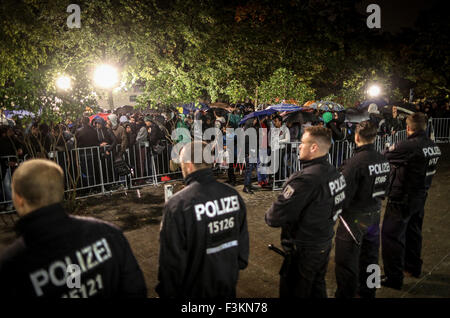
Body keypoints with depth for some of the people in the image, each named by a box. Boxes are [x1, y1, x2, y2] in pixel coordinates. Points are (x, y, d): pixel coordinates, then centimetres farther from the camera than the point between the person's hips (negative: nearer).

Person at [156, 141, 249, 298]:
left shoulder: (177, 205, -27)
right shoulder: (233, 194, -10)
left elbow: (171, 259, -19)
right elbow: (243, 239, 2)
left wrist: (168, 292, -4)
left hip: (195, 290, -4)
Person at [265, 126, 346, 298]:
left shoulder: (305, 179, -31)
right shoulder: (335, 173, -1)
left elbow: (277, 217, -29)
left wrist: (268, 215, -8)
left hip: (304, 250, -8)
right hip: (325, 243, 8)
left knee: (294, 292, 12)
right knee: (317, 287, 27)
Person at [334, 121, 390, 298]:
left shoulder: (355, 162, -25)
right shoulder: (383, 160, -2)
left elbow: (343, 195, -23)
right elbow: (384, 189, 10)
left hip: (354, 219, -8)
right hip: (374, 215, 8)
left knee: (347, 264, 7)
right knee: (369, 257, 23)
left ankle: (345, 295, 21)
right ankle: (367, 293, 42)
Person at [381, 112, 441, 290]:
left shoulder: (408, 146, -25)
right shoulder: (434, 147, 1)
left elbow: (385, 157, -16)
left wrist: (392, 148, 7)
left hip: (402, 199, -8)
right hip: (420, 197, 9)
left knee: (392, 236, 3)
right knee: (413, 232, 25)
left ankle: (394, 278, 13)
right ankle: (413, 267, 44)